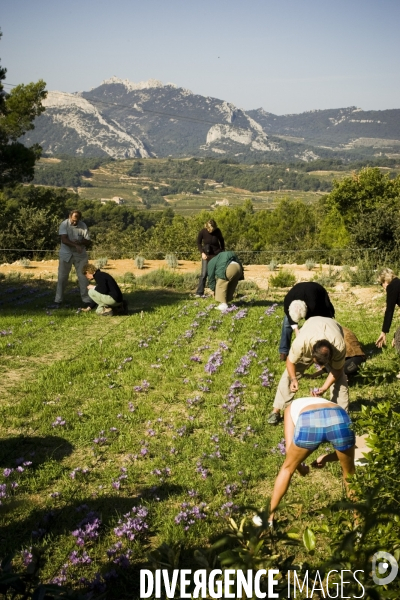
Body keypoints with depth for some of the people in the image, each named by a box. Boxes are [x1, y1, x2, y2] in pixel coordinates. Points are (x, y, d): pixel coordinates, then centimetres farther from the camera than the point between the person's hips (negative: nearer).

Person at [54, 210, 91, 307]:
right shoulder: (64, 224, -9)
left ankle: (86, 299, 9)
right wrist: (75, 245, -34)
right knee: (62, 277, 0)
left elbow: (88, 241, -2)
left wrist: (80, 242, -23)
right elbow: (64, 240, -20)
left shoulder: (83, 226, -3)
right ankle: (58, 300, 7)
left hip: (80, 255, 2)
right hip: (66, 255, -2)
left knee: (83, 277, 2)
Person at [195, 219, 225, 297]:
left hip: (217, 254, 2)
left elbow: (221, 241, 7)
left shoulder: (217, 231, -11)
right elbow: (199, 243, -1)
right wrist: (202, 253, -12)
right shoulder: (202, 232, -14)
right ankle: (199, 292, -4)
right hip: (206, 255, -1)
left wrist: (223, 252, 5)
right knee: (204, 274, -8)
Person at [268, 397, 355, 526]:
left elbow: (289, 448, 26)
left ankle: (269, 517, 36)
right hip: (339, 419, 2)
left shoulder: (292, 408, 39)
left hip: (309, 422, -1)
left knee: (287, 468, 27)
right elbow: (349, 449, 38)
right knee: (349, 472, 30)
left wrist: (299, 467, 43)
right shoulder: (328, 404, 44)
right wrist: (325, 458, 49)